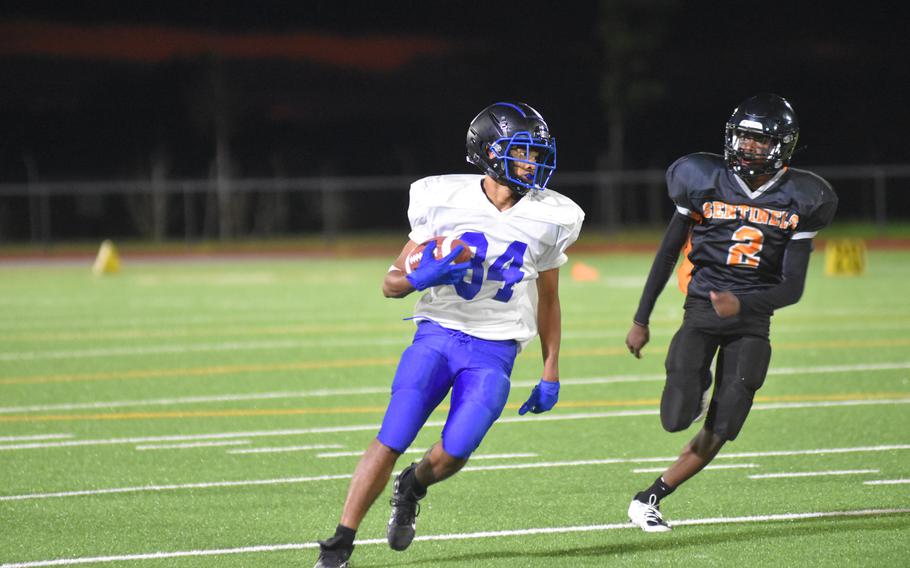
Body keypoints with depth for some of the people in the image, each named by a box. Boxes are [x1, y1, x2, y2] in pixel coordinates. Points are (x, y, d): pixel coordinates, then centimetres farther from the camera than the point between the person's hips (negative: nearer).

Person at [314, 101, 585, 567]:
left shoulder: (548, 219, 2)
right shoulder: (444, 201, -6)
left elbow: (548, 301, 15)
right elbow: (391, 284, 0)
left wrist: (550, 374, 14)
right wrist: (421, 278, -22)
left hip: (493, 353, 1)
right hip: (437, 335, -1)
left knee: (453, 454, -15)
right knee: (390, 442, -13)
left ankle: (412, 488, 21)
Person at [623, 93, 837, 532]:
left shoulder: (798, 200, -4)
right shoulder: (704, 182, -5)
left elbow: (793, 287, -6)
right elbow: (668, 253, 6)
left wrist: (742, 303, -26)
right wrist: (641, 320, 7)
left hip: (752, 317, 1)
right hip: (701, 310, -1)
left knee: (719, 431, -4)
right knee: (677, 420, -14)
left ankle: (650, 499, 12)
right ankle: (695, 394, 23)